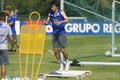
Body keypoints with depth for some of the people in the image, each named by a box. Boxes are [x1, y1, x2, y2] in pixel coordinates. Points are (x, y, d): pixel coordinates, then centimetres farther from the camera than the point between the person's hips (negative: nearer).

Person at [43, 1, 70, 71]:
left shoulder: (61, 12, -6)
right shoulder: (50, 14, 7)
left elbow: (67, 20, -17)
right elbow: (47, 21, 13)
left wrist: (61, 22, -35)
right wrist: (45, 22, -10)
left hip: (61, 33, -4)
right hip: (55, 33, 5)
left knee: (63, 49, -8)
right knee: (55, 50, 0)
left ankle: (67, 62, 16)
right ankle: (61, 64, 17)